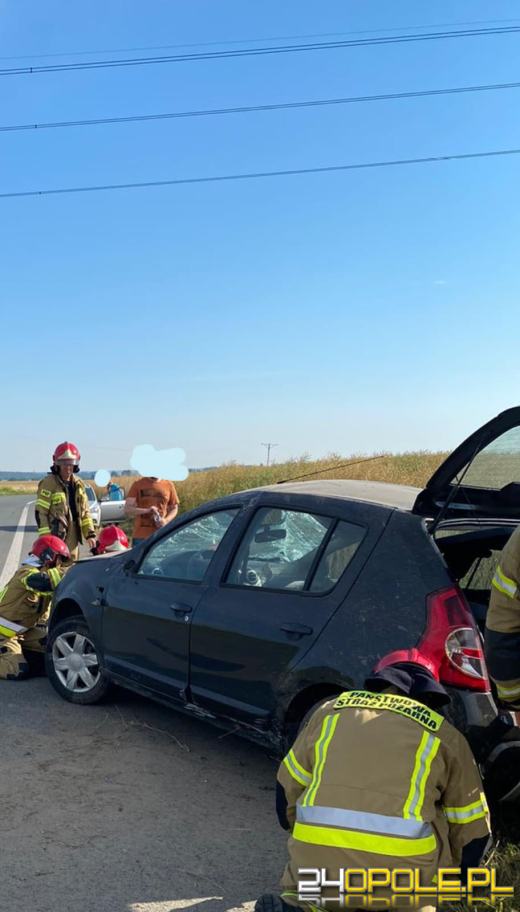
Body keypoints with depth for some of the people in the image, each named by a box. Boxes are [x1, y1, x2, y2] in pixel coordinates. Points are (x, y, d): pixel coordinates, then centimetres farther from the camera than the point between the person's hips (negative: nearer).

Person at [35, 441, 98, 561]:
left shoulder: (78, 484, 12)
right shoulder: (48, 483, -9)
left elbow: (85, 512, 17)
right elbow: (40, 512, -11)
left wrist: (90, 534, 8)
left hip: (73, 538, 7)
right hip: (55, 537, -6)